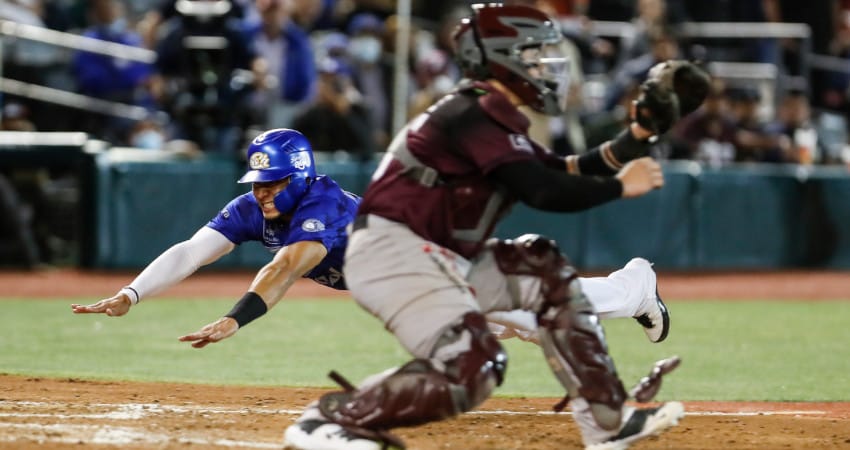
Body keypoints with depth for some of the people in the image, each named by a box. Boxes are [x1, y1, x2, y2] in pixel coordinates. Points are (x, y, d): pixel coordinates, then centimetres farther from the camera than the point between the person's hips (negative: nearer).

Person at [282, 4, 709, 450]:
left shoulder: (494, 117, 17)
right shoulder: (473, 115, -14)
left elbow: (566, 172, 19)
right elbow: (544, 191, -22)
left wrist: (641, 131, 12)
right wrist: (619, 186, -9)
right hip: (395, 251, -11)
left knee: (547, 271, 13)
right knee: (470, 369, -23)